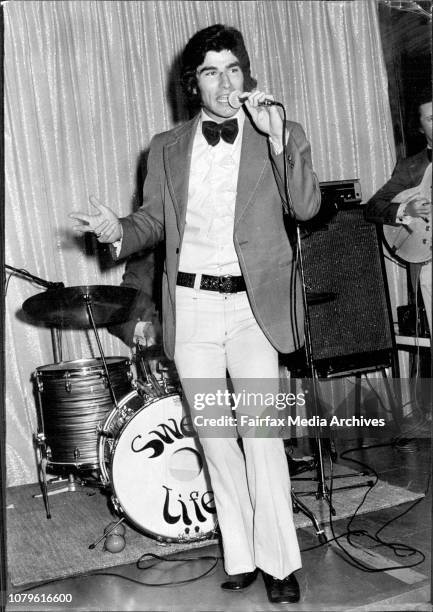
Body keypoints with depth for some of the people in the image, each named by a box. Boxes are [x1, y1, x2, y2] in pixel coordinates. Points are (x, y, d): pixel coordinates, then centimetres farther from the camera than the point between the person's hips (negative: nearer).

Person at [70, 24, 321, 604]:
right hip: (191, 306, 3)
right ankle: (241, 557, 21)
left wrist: (276, 138, -19)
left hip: (253, 303, -2)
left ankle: (280, 563, 9)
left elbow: (307, 206, -8)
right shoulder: (166, 148, 12)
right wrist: (118, 230, -6)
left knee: (262, 436, -7)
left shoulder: (283, 135, 5)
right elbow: (154, 220, 15)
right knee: (215, 438, 8)